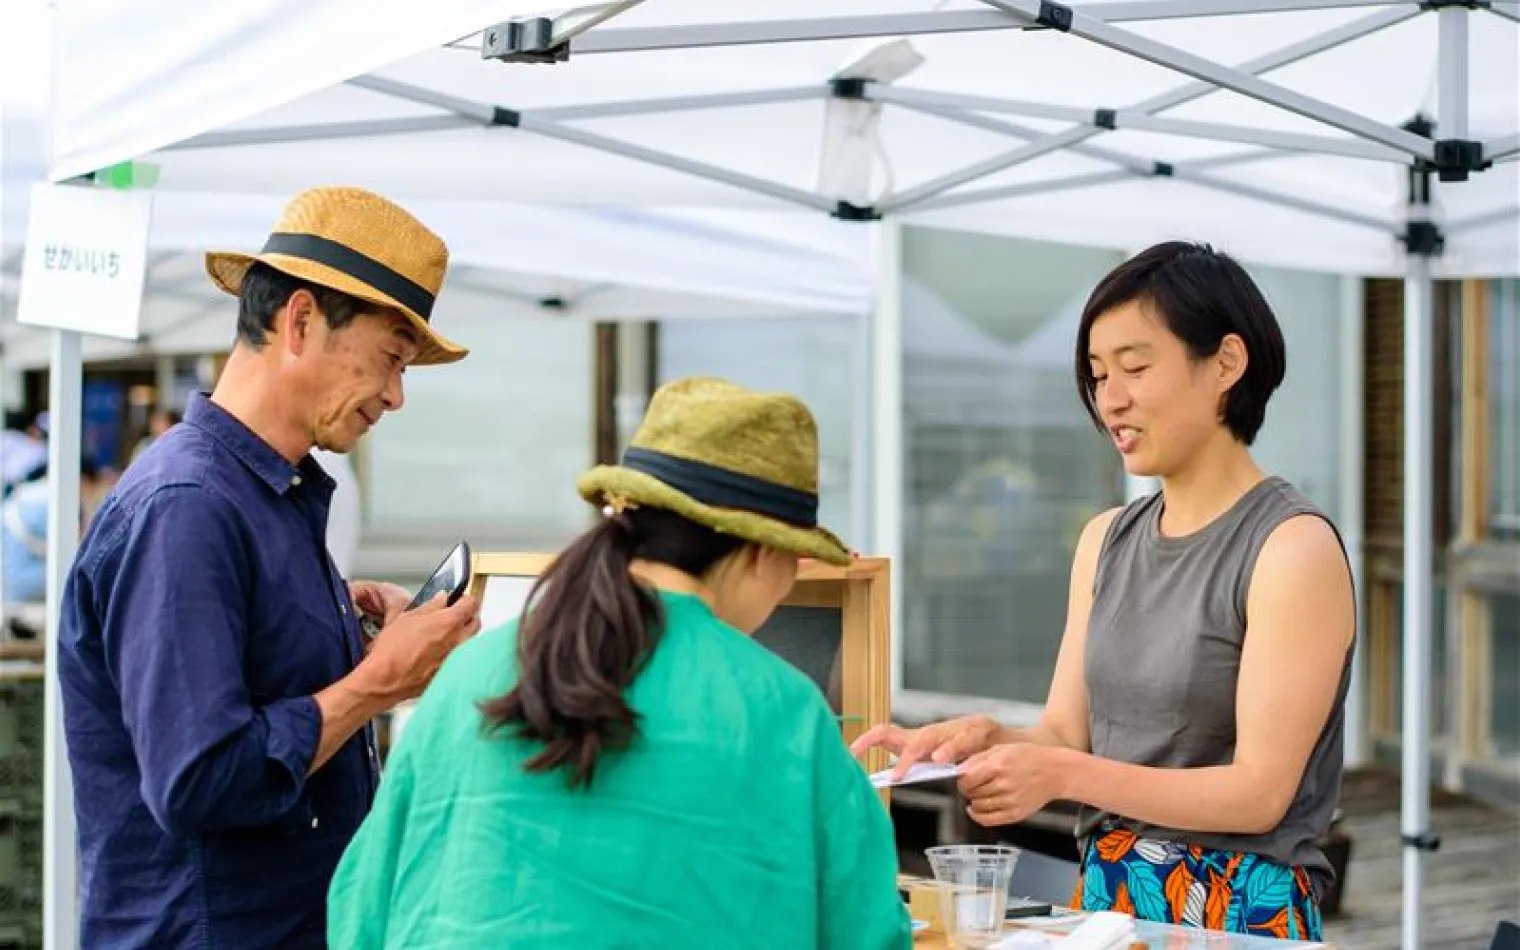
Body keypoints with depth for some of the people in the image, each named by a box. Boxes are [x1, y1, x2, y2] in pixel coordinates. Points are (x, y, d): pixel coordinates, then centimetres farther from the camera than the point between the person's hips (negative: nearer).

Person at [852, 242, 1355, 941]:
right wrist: (988, 740, -13)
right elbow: (1067, 736, 8)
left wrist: (1063, 775, -24)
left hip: (1239, 914, -6)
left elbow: (1259, 792, -16)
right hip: (1105, 895, 6)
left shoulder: (1295, 546, -13)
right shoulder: (1106, 541, 9)